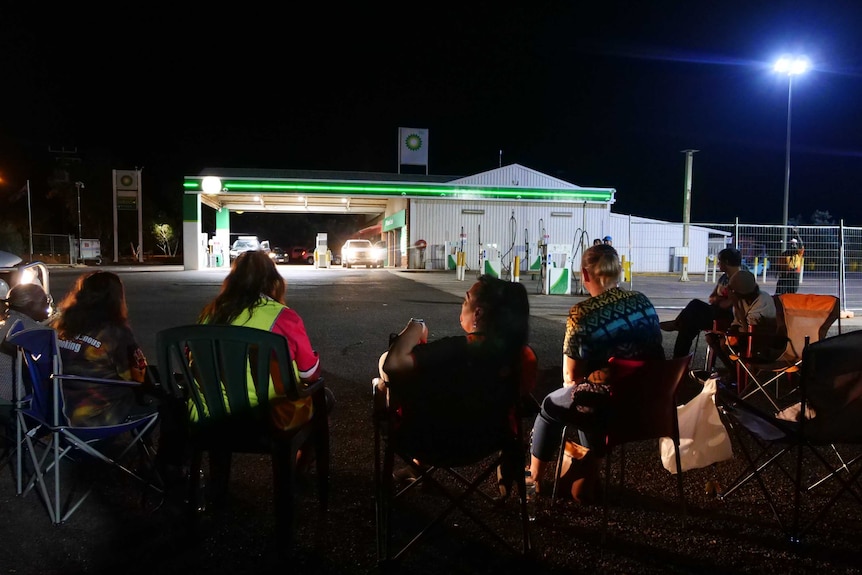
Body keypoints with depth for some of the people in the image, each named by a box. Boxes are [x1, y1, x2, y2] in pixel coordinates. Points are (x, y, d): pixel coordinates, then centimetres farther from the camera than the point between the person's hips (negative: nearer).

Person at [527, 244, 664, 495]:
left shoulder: (580, 314, -15)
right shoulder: (643, 301, 3)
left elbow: (571, 377, -7)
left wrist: (571, 383, 17)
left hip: (605, 405, -6)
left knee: (550, 406, 23)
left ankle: (535, 478, 41)